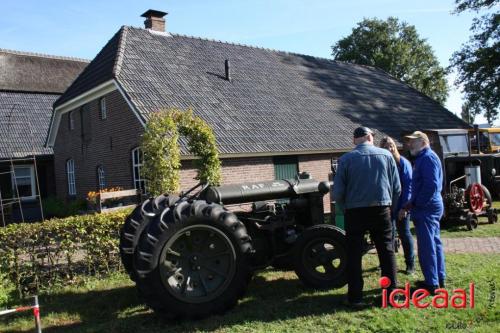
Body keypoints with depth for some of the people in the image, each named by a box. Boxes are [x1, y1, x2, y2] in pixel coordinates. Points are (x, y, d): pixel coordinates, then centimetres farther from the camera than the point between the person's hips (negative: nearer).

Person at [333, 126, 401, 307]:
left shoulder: (346, 159, -4)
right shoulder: (386, 155, 1)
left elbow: (337, 192, -6)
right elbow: (397, 187, 4)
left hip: (355, 212, -1)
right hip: (381, 211, 2)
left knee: (354, 254, 7)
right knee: (387, 252, 13)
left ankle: (355, 296, 10)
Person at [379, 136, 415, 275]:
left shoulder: (403, 162, -6)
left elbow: (408, 185, -10)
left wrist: (404, 207, -15)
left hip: (401, 206, -2)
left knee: (404, 233, 6)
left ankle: (410, 264, 20)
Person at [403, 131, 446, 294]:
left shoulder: (428, 157, -14)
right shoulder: (423, 158, 18)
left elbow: (431, 185, -24)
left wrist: (416, 203, -17)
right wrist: (412, 202, 11)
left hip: (426, 208, -11)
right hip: (431, 206, 11)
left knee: (426, 246, -5)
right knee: (434, 242, 15)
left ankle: (431, 283, 1)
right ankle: (439, 278, 25)